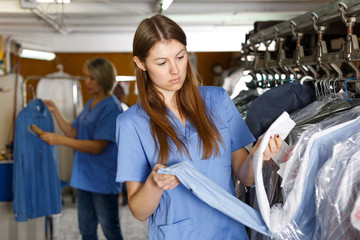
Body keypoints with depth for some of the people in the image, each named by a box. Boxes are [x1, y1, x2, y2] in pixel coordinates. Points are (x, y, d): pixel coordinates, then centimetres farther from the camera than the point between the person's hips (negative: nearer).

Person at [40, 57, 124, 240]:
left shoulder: (111, 107, -18)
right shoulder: (90, 103, 11)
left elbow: (98, 146, -22)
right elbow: (73, 132, 13)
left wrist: (60, 140, -23)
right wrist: (55, 112, 2)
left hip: (103, 179, -8)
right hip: (85, 175, 9)